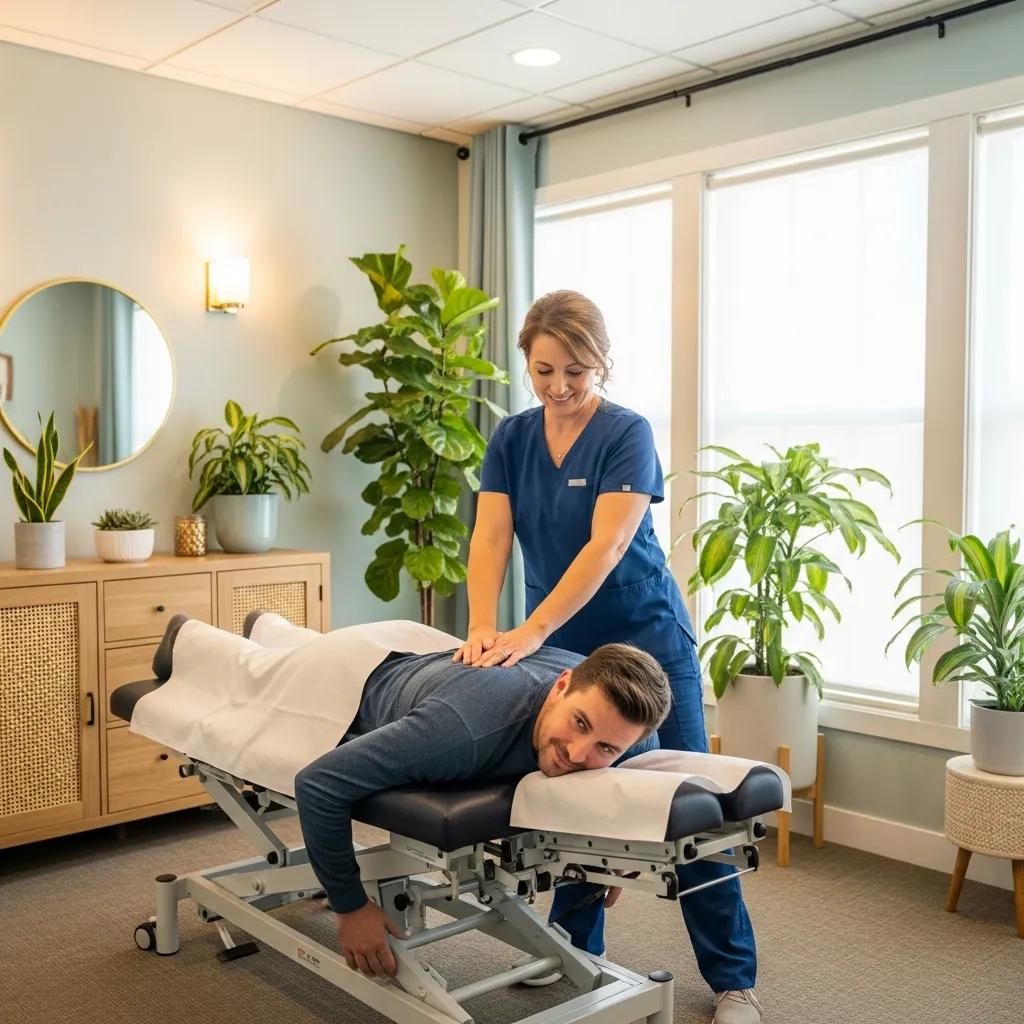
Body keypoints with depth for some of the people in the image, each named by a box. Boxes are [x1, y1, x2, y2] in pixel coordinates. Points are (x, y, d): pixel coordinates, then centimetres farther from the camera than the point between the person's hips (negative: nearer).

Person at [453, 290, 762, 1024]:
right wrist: (483, 627, -28)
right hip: (564, 647, 5)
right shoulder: (511, 439, -1)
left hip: (646, 638, -4)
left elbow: (606, 545, -26)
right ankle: (577, 950, 29)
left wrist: (530, 633, -35)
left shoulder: (628, 434, -16)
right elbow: (490, 537, -11)